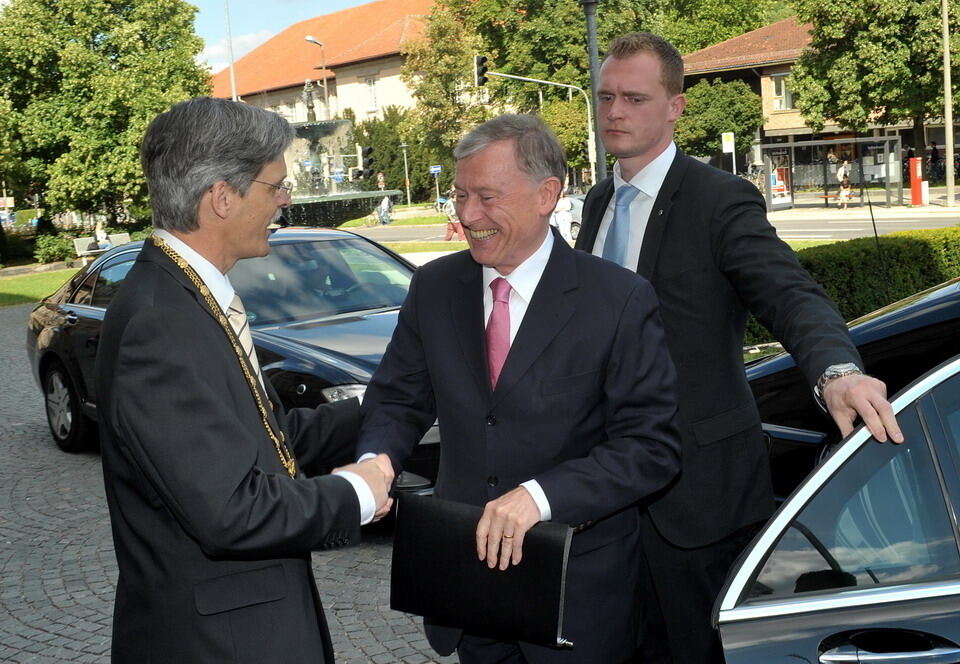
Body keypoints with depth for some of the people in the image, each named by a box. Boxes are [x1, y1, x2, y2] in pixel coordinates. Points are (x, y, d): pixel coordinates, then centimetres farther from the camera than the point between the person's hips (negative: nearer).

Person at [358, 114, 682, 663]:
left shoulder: (620, 300, -13)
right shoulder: (433, 288, 1)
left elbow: (653, 447, -15)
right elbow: (398, 399, 8)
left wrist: (541, 495, -28)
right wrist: (375, 462, -14)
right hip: (464, 568, 4)